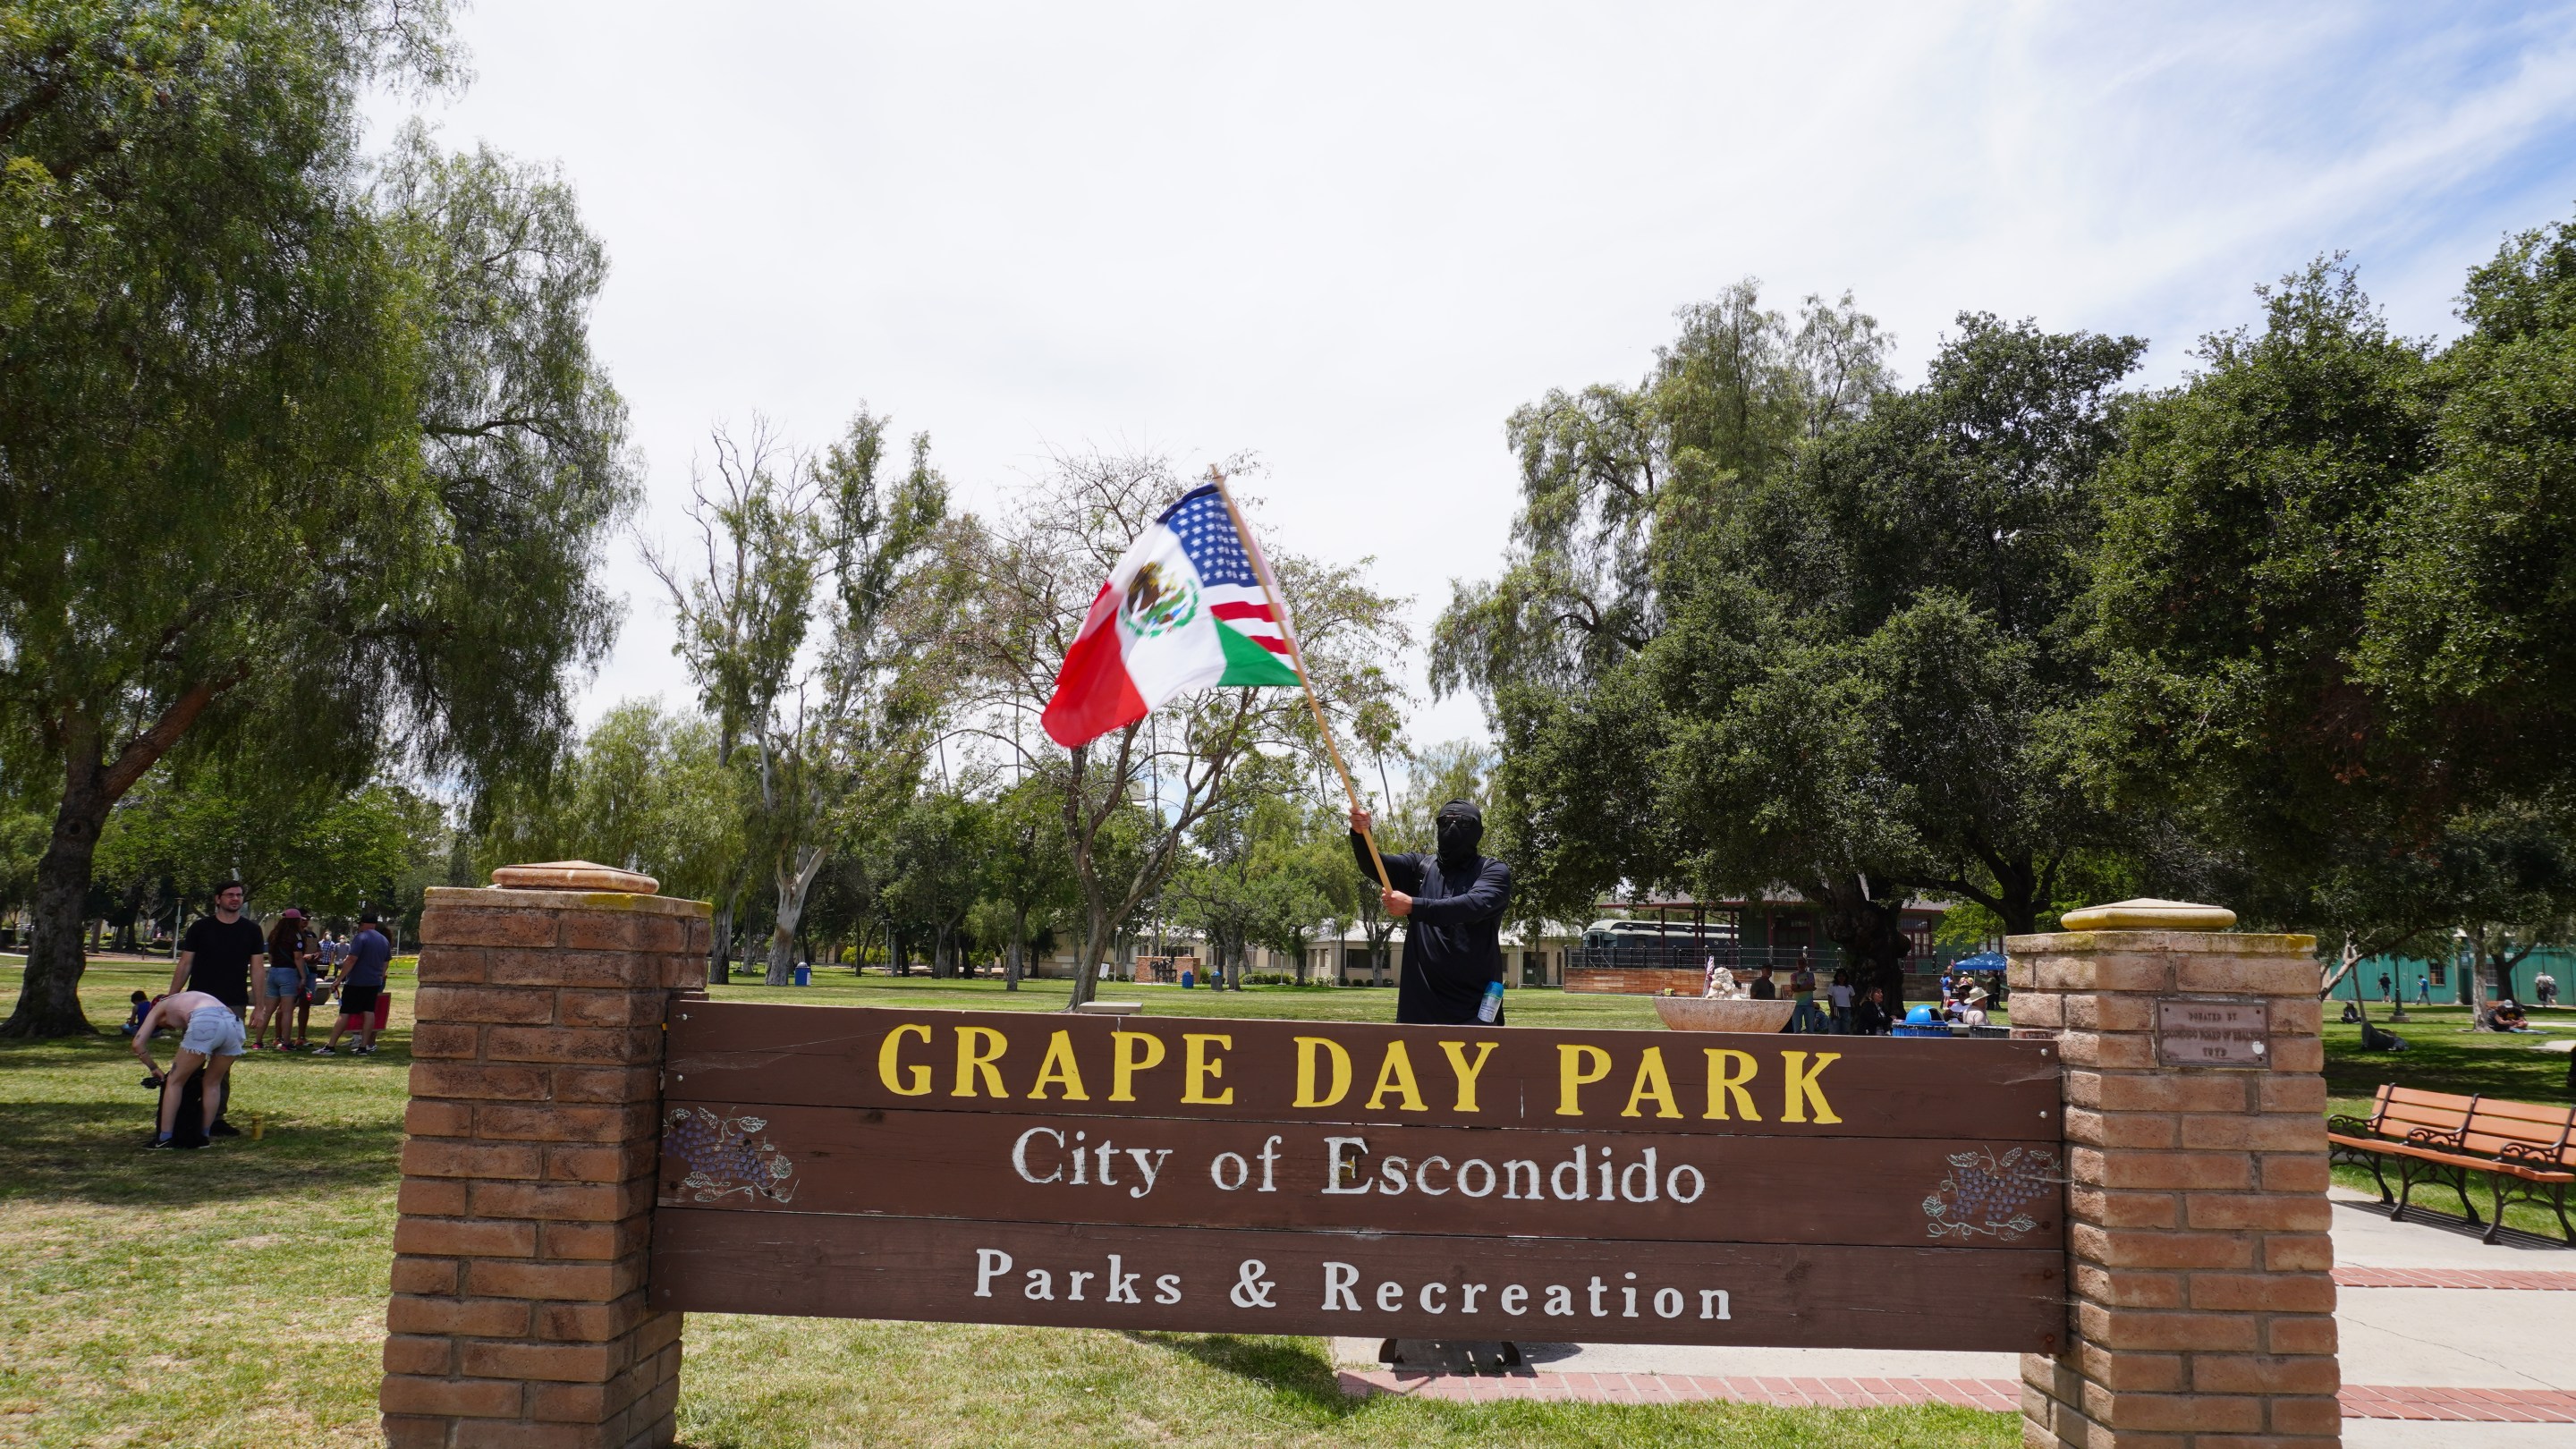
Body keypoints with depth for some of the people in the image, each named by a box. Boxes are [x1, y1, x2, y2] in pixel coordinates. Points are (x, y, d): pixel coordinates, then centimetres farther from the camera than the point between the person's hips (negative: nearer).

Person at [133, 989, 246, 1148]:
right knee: (213, 1083, 24)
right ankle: (205, 1136, 27)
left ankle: (164, 1139, 13)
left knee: (175, 1082, 14)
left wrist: (153, 1068, 35)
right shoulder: (188, 998, 44)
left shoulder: (159, 1007, 30)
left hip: (206, 1024, -5)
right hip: (234, 1023, 5)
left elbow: (138, 1043, 22)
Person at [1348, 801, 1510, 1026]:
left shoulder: (1494, 872, 2)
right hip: (1420, 1001, 3)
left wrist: (1413, 906, -29)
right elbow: (1372, 866, -3)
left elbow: (1474, 905, -19)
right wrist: (1360, 833, -25)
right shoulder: (1420, 867, 13)